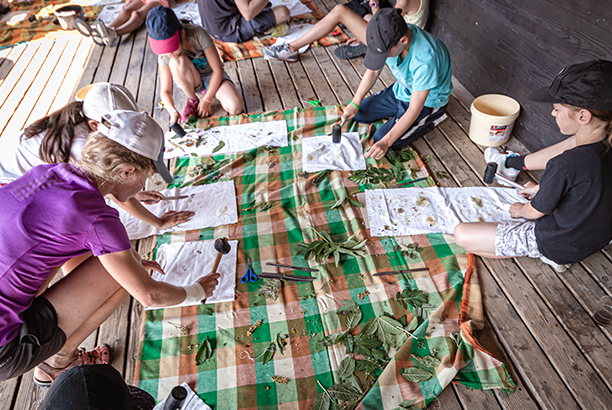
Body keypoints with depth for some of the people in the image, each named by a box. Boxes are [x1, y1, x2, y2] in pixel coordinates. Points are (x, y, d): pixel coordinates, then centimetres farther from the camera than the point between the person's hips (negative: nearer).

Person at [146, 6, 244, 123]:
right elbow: (165, 91, -15)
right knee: (177, 61, -35)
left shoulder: (198, 34, -30)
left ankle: (206, 91, 4)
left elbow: (218, 70, -23)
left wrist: (206, 100, -21)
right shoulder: (164, 56, -21)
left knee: (235, 107, -31)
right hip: (191, 81, 2)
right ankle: (192, 100, -7)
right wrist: (173, 112, -36)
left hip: (212, 75, -1)